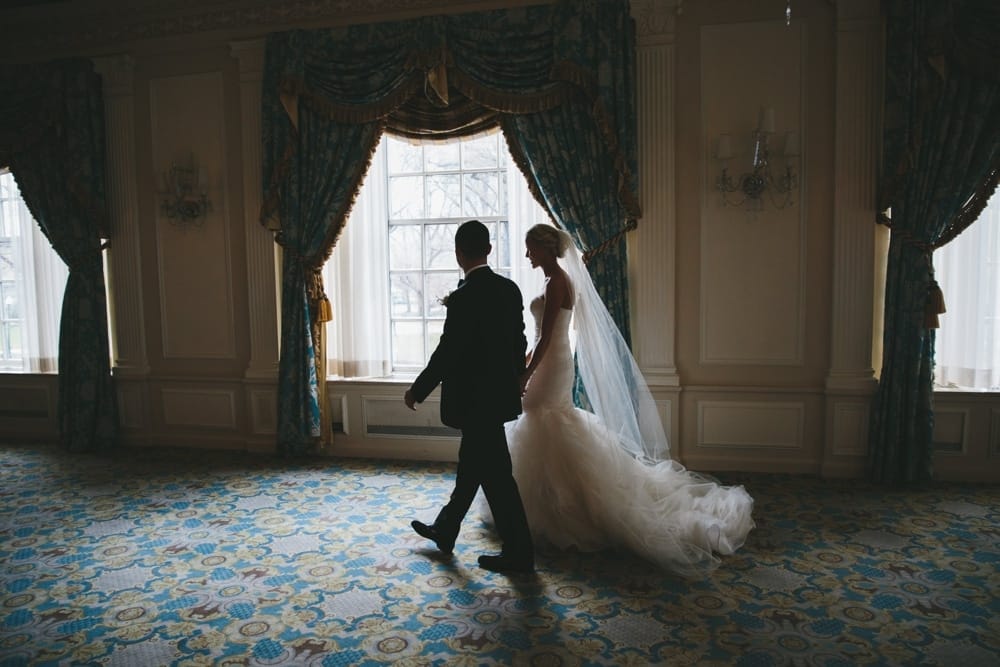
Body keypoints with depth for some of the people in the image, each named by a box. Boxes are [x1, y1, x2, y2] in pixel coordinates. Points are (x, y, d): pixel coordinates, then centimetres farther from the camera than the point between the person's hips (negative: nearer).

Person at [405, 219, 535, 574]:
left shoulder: (463, 298, -21)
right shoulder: (509, 289, 3)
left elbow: (446, 353, -19)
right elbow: (519, 341, 11)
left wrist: (417, 391, -5)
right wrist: (515, 378, 27)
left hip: (474, 401, -9)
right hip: (499, 393, 9)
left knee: (496, 475, 2)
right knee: (471, 465, 20)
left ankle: (519, 553, 15)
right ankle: (444, 530, 38)